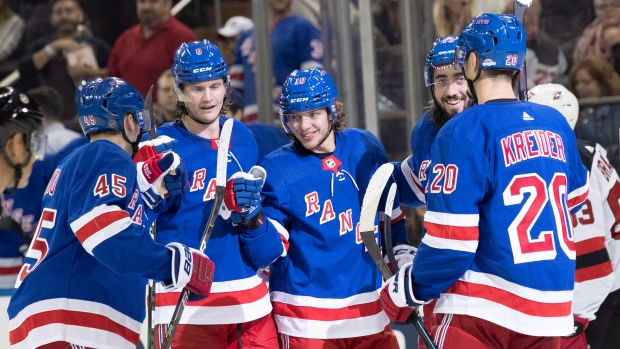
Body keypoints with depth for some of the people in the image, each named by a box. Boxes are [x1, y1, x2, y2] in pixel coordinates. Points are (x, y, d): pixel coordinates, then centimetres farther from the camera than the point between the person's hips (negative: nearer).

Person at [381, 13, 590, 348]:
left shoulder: (464, 132, -12)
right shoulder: (556, 123, 7)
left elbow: (451, 240, -14)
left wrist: (407, 289, 1)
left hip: (482, 307, -6)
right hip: (550, 310, 6)